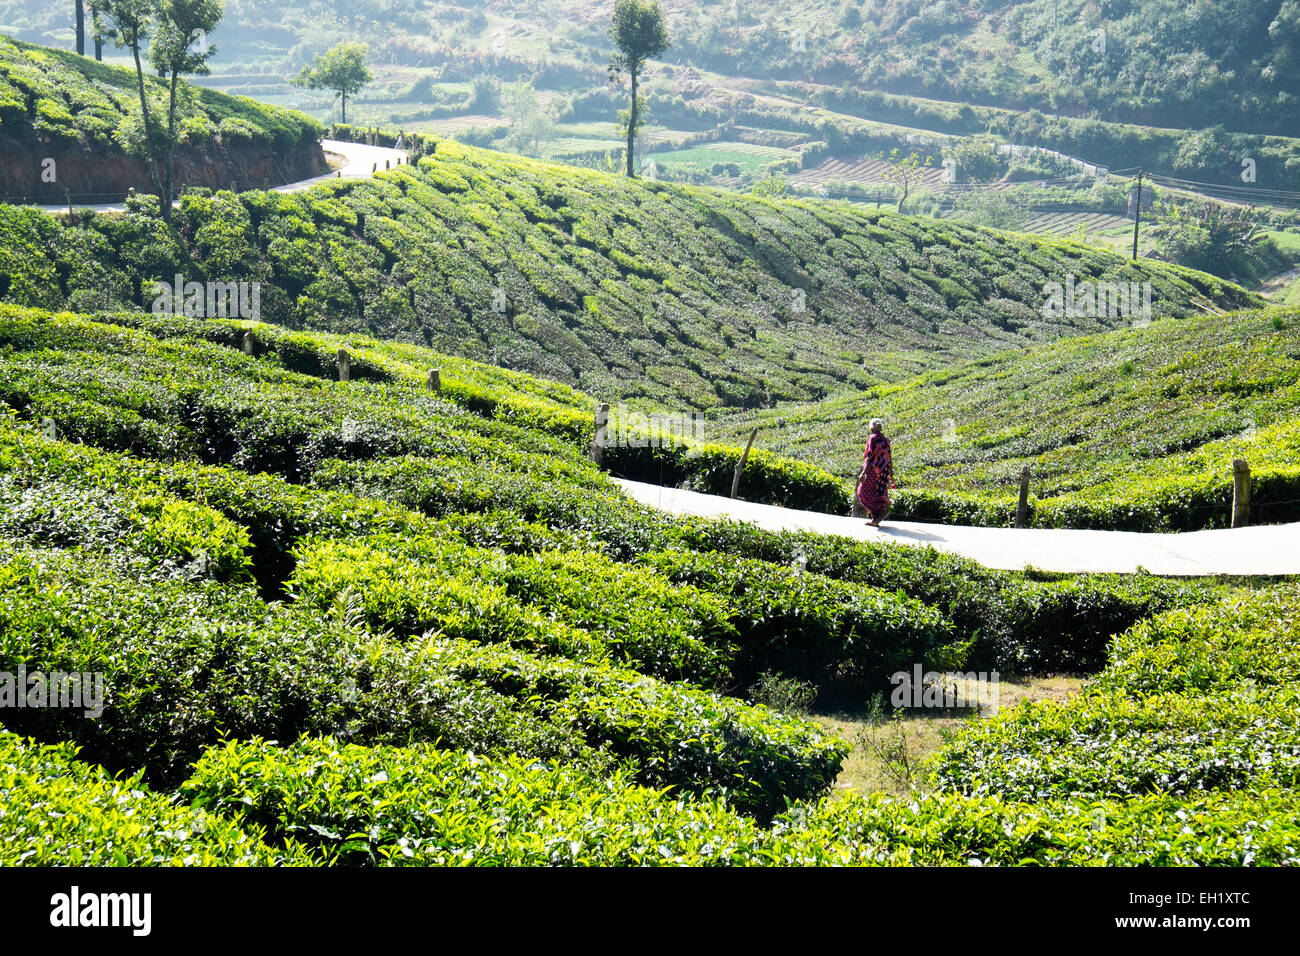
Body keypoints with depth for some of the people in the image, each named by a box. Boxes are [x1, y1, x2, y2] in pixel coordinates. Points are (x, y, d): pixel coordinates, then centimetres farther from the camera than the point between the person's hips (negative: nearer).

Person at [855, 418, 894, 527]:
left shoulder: (873, 438, -12)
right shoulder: (885, 440, 9)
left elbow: (871, 456, -18)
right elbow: (889, 458, 10)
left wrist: (864, 472, -20)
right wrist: (891, 474, 16)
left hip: (873, 469, -7)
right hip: (883, 471, 7)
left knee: (864, 493, 1)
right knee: (878, 494, 11)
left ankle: (882, 510, -15)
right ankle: (875, 520, 9)